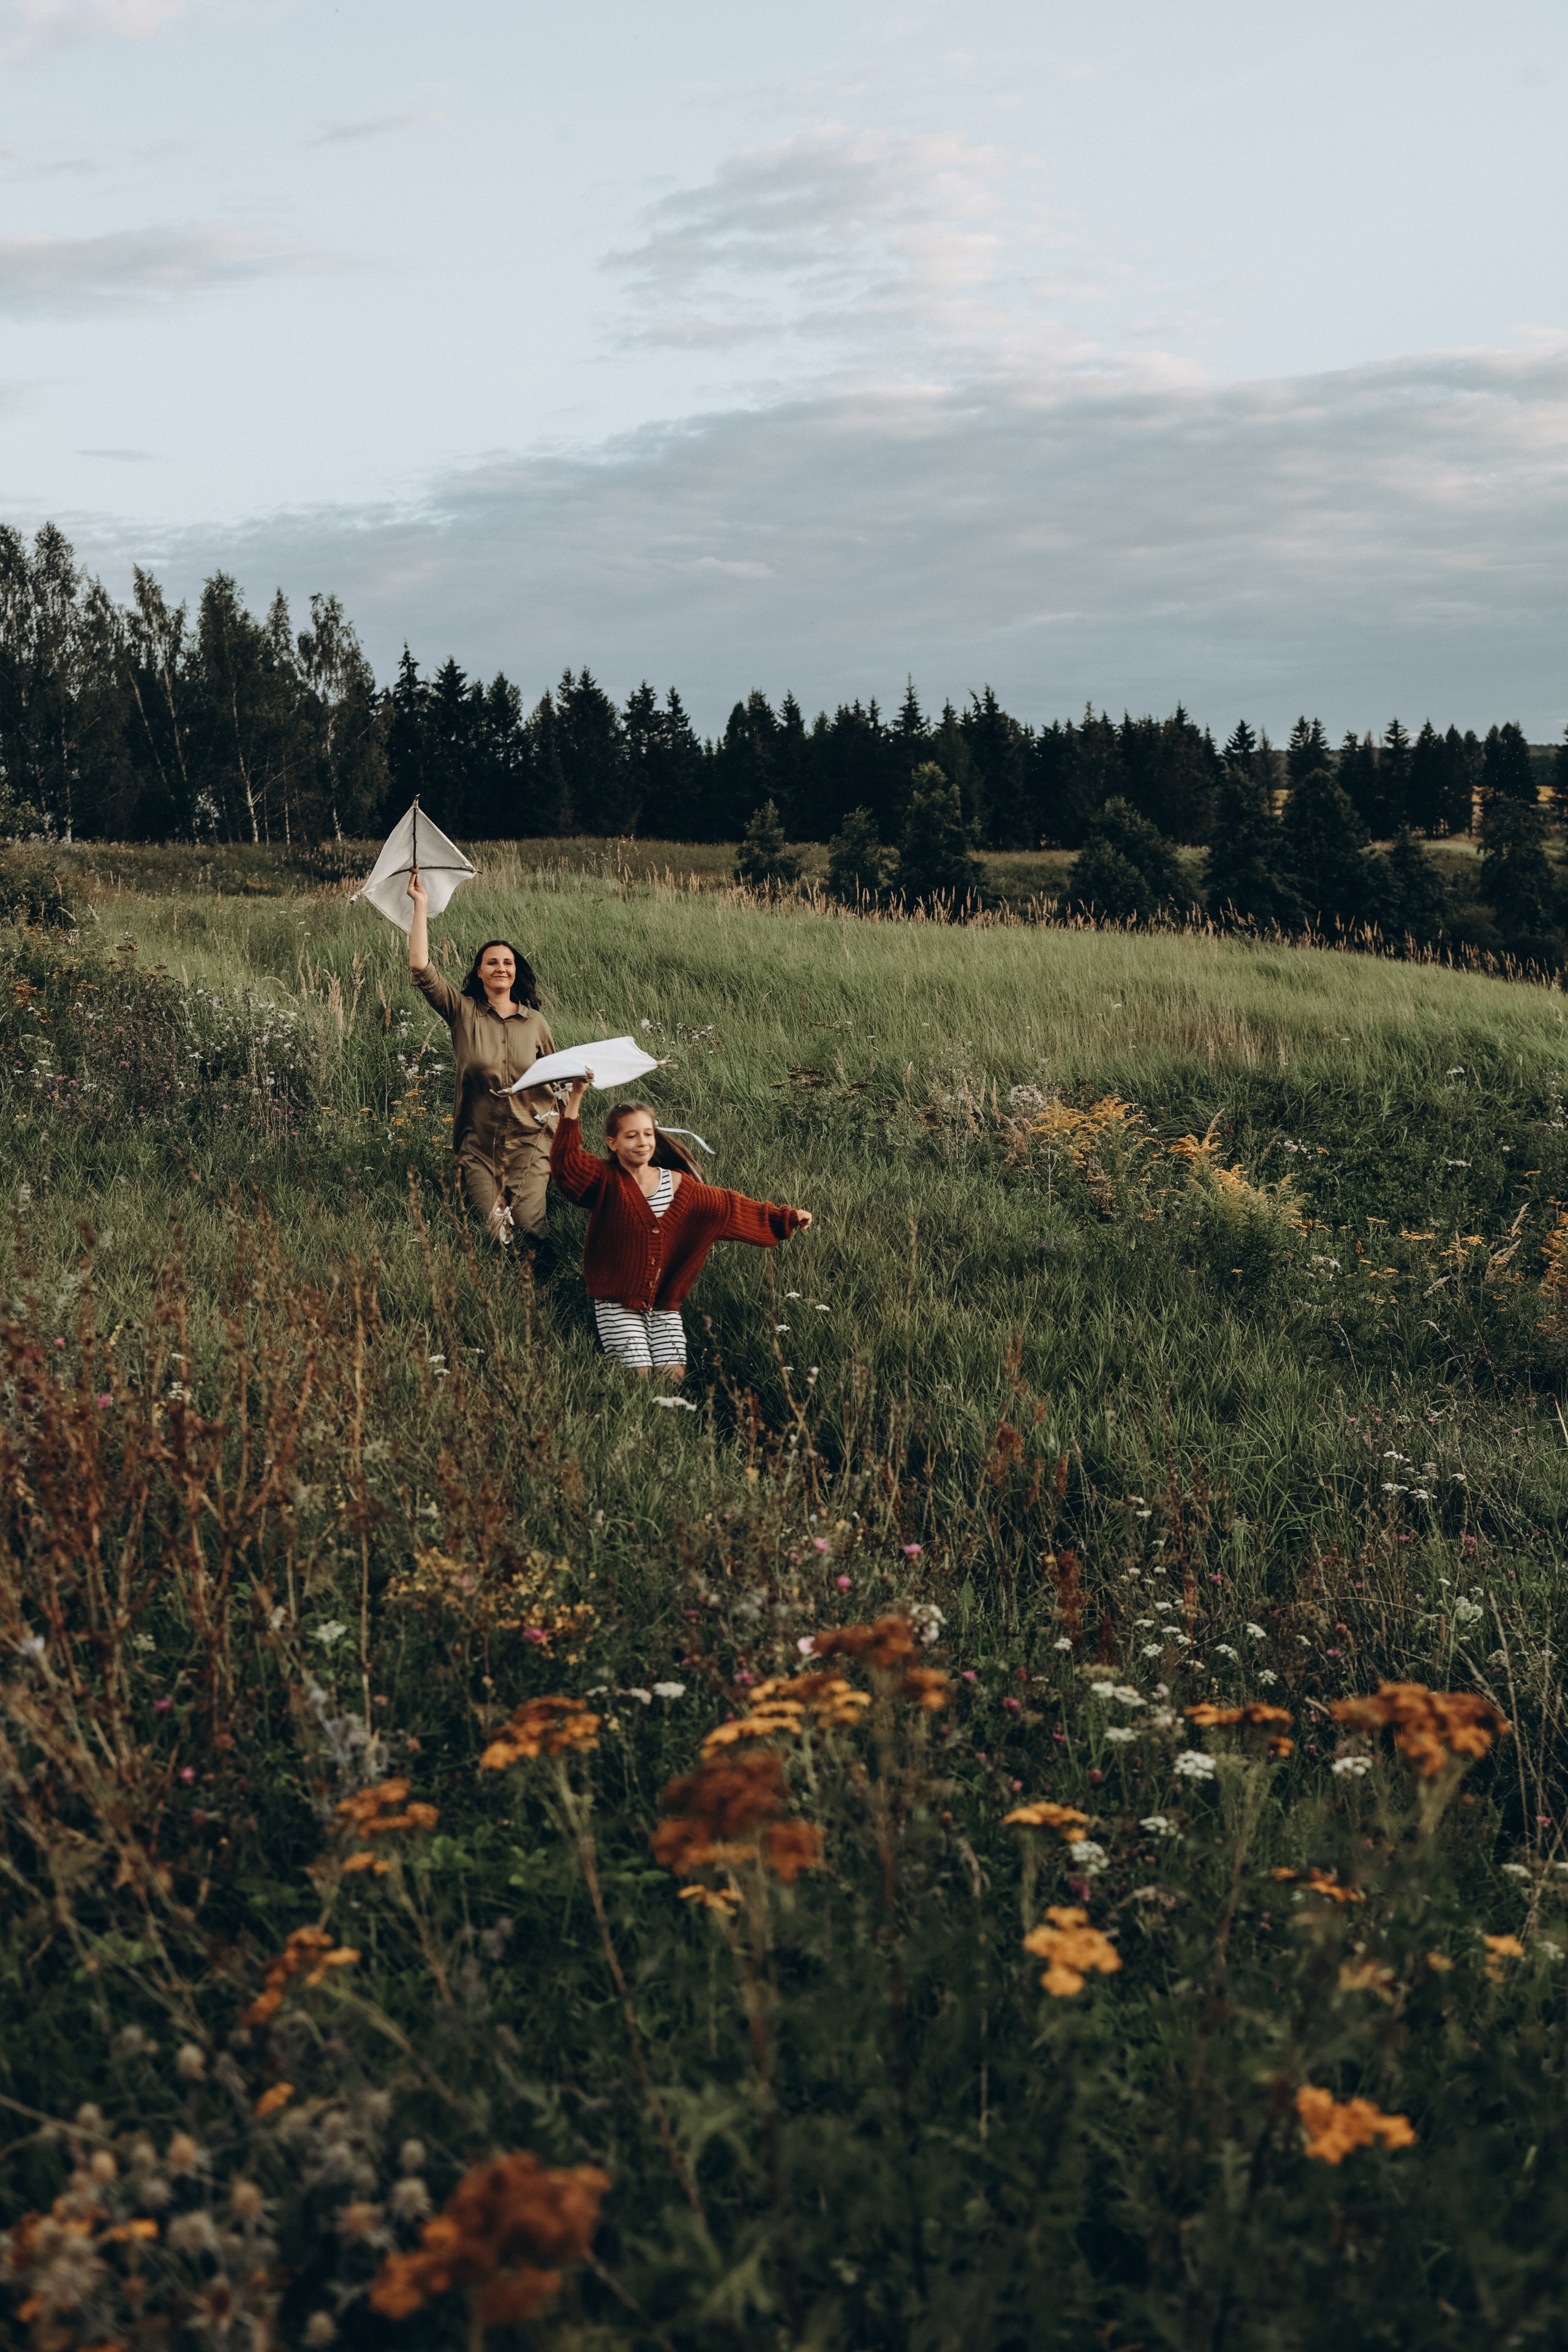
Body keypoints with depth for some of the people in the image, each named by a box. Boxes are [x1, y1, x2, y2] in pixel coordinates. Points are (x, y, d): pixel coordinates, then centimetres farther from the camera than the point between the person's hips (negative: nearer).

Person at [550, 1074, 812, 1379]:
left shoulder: (677, 1184, 4)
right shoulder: (606, 1181, -6)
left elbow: (729, 1206, 8)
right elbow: (565, 1159, -22)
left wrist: (786, 1217, 5)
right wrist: (576, 1097, -30)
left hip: (665, 1304, 3)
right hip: (617, 1304, -3)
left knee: (674, 1374, -10)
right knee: (639, 1377, -14)